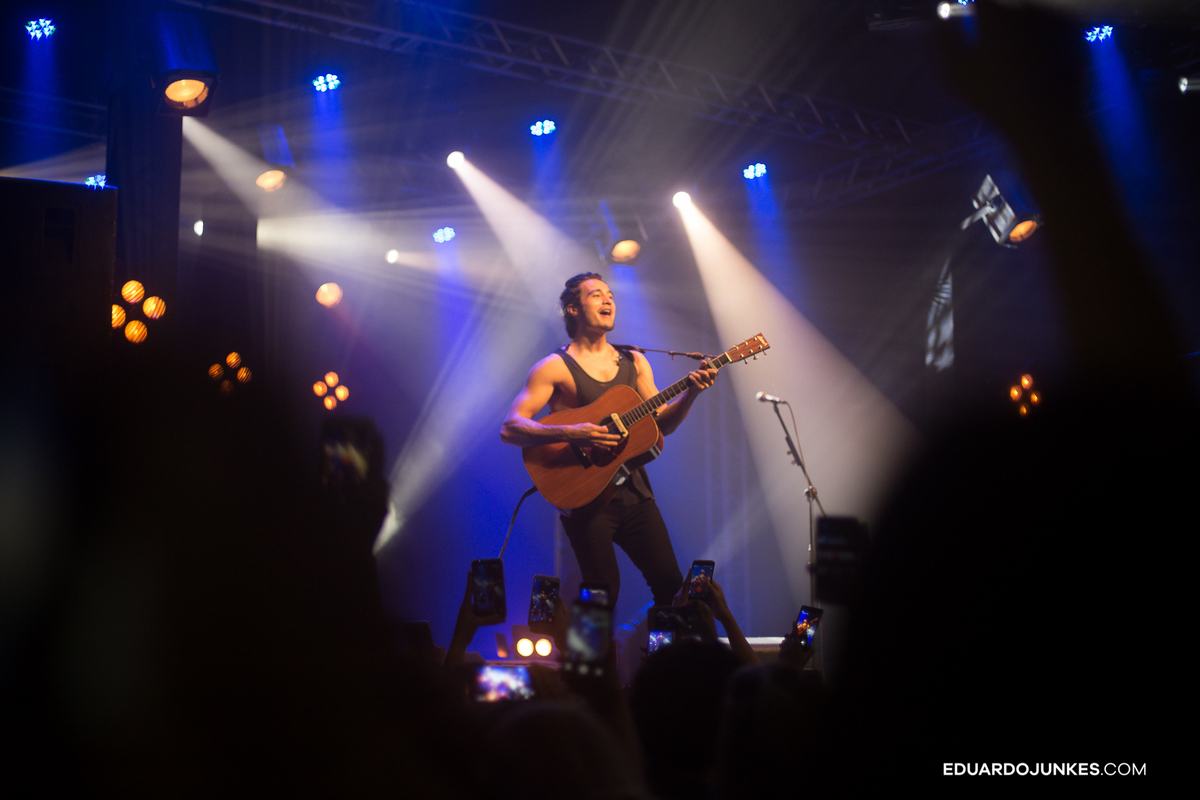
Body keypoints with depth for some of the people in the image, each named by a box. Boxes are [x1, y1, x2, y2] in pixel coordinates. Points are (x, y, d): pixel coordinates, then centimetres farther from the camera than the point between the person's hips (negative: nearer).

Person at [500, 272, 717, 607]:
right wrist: (571, 434, -27)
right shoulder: (555, 367, -5)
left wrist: (691, 393, -7)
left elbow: (663, 424, 11)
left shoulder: (634, 362, 14)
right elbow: (509, 428, -14)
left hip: (633, 489, 5)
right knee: (604, 595, -8)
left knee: (671, 583, 2)